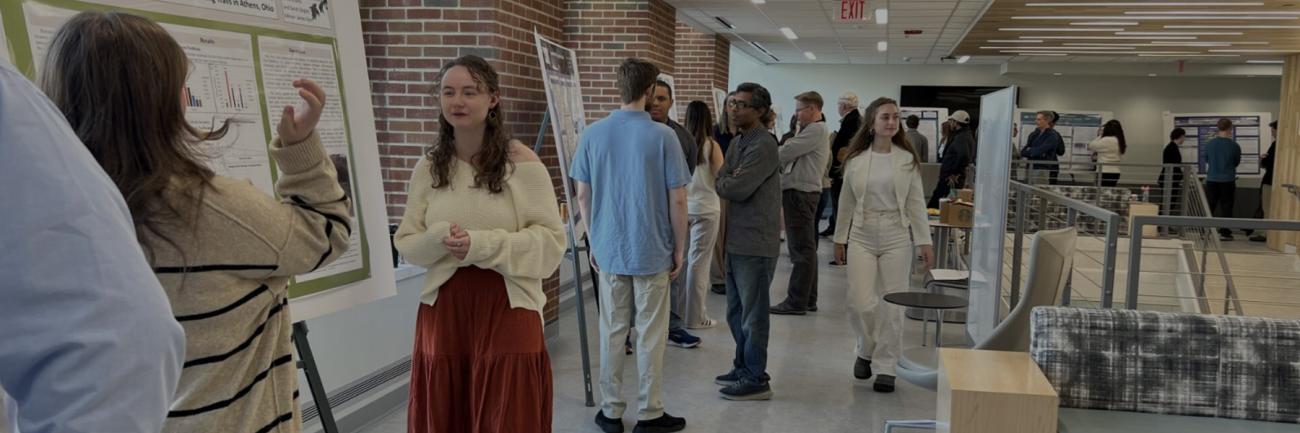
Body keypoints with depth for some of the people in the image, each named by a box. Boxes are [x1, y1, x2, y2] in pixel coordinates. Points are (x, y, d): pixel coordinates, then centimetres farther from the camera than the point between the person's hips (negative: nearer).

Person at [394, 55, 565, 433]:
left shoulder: (521, 162, -7)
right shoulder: (427, 167, 6)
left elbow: (552, 239, -10)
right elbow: (406, 242, 7)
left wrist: (482, 244, -20)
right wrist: (439, 240, -15)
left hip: (507, 310, -3)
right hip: (443, 309, 4)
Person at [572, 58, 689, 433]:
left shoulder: (593, 134, -2)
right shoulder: (663, 136, -11)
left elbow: (582, 195, 3)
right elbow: (677, 199, -10)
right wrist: (679, 248, 2)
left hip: (609, 249, 3)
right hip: (652, 251, -3)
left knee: (612, 331, 11)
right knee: (650, 335, 7)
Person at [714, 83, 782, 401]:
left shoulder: (763, 145, -16)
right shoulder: (737, 142, 14)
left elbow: (737, 189, -20)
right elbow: (722, 183, 12)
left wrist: (726, 182, -3)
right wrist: (731, 182, -7)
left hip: (756, 243, -9)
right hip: (736, 239, 9)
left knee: (752, 313, 0)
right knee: (735, 311, 18)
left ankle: (757, 380, 11)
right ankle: (743, 367, 32)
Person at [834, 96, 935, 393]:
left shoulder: (907, 159, 0)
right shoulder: (856, 159, 2)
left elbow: (916, 202, 1)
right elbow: (847, 201, 8)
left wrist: (924, 241, -2)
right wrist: (840, 237, 11)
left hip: (897, 237, 0)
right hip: (862, 237, 0)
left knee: (891, 305, 2)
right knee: (861, 302, -5)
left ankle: (886, 367, 15)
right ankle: (867, 350, 24)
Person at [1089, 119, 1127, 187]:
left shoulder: (1106, 140, -14)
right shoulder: (1120, 141, 9)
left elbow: (1090, 146, -4)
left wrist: (1100, 136, 7)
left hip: (1105, 172, -8)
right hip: (1115, 172, 8)